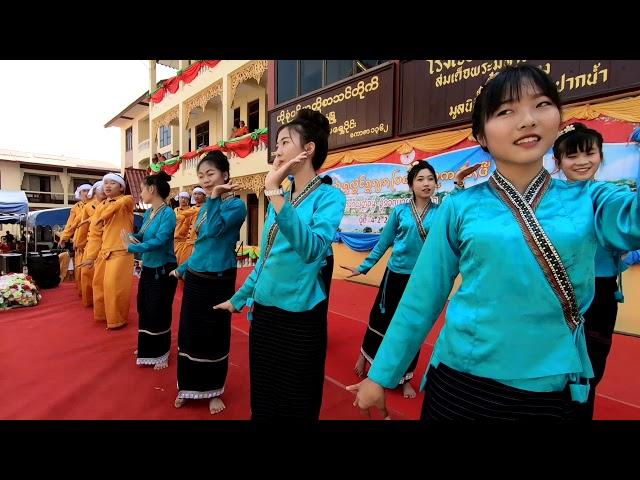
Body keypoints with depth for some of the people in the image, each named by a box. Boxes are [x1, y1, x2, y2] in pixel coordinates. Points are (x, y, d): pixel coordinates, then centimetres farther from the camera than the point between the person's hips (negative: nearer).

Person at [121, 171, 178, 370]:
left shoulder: (168, 213, -18)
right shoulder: (148, 213, 6)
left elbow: (158, 241, -26)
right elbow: (142, 236, 10)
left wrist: (131, 247, -21)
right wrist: (131, 237, -10)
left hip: (163, 270, -8)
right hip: (147, 269, 9)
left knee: (159, 313, 4)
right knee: (144, 309, 19)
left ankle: (161, 354, 24)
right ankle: (147, 349, 39)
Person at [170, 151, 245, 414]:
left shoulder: (236, 205, -13)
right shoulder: (205, 207, 9)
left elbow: (214, 230, -29)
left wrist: (215, 197, -21)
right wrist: (183, 269, 22)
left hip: (218, 281, -7)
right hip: (195, 279, 7)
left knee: (214, 337, 8)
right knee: (188, 334, 14)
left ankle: (213, 391, 28)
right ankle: (188, 388, 34)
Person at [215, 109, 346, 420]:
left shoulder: (329, 197, -12)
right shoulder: (281, 199, 8)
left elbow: (312, 248, -31)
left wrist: (274, 193, -34)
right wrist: (239, 298, 19)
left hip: (300, 318, -6)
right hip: (263, 313, 6)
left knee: (295, 406, 15)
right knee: (261, 402, 22)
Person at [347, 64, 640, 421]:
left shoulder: (588, 200, -1)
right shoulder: (460, 208, -6)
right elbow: (420, 300, -2)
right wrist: (381, 376, 1)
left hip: (551, 391, 2)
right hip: (461, 384, -1)